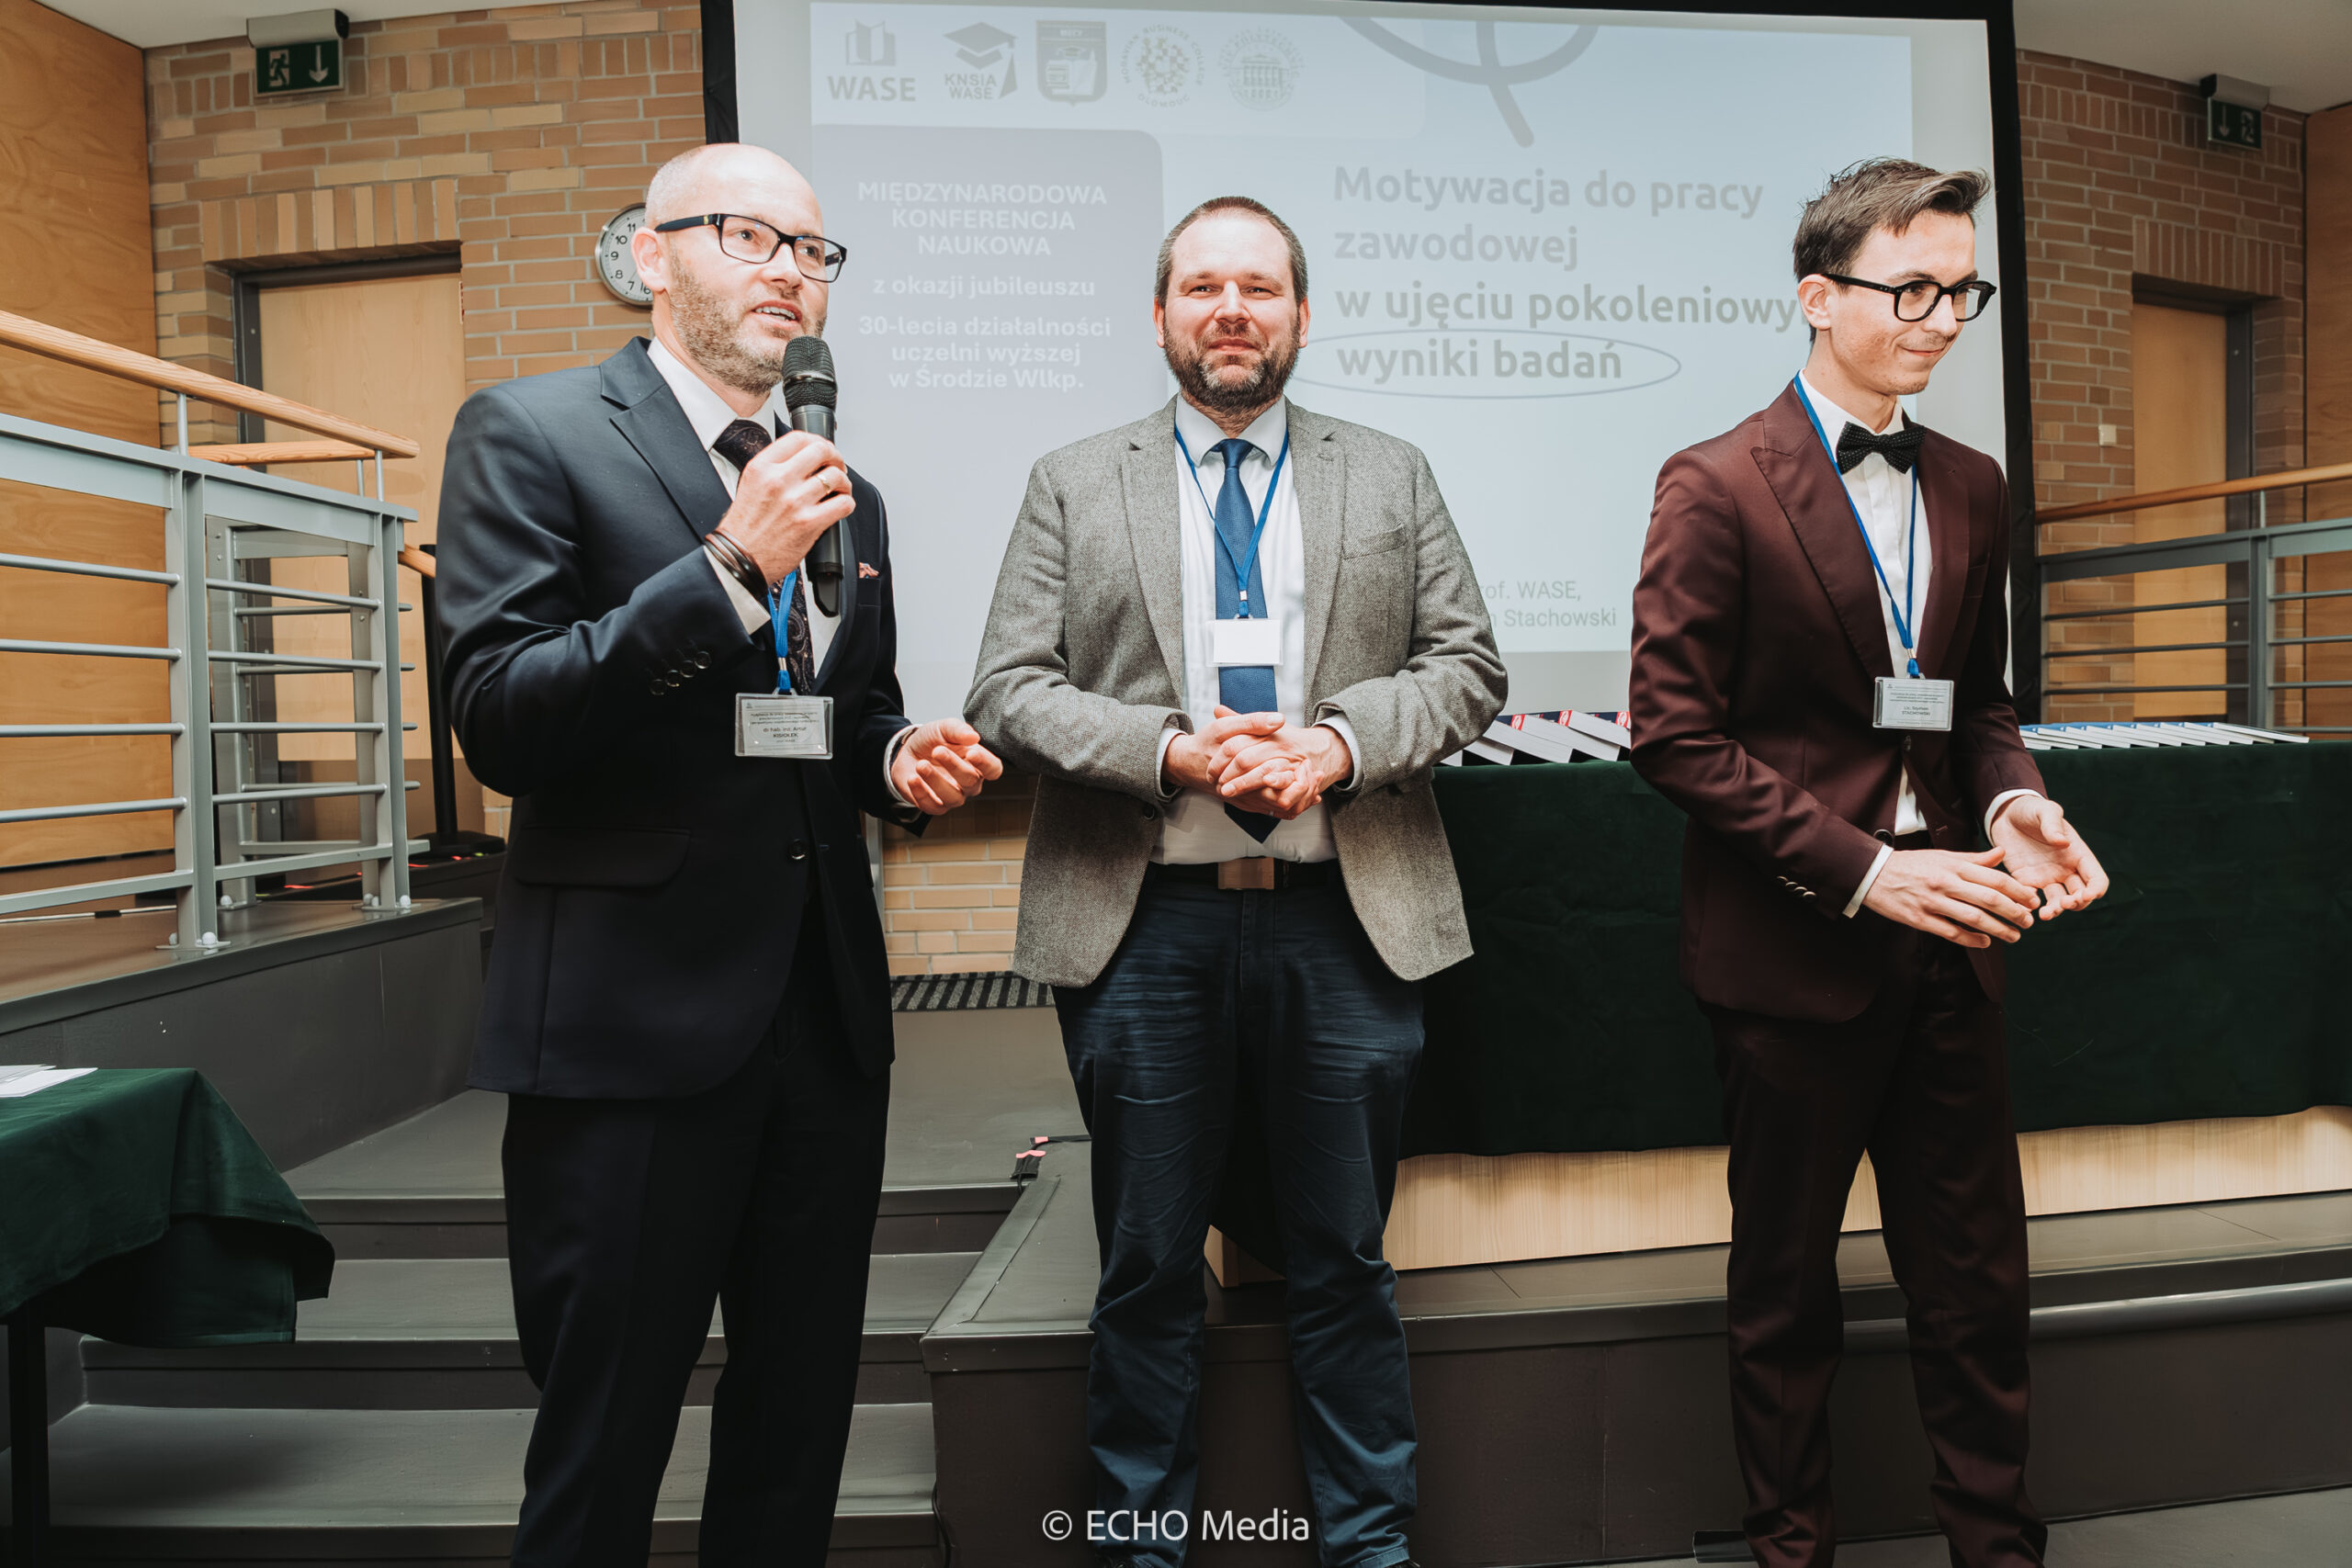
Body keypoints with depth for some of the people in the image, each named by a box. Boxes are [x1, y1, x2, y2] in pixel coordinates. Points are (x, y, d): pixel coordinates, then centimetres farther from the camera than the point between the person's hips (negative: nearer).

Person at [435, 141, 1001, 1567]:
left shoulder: (846, 494, 15)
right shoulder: (530, 432, -2)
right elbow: (501, 724, -13)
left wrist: (905, 761, 1)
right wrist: (733, 566, -21)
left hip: (826, 1009, 6)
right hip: (632, 1016, -5)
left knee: (804, 1418, 18)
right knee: (601, 1451, 8)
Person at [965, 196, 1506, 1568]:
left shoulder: (1393, 477, 12)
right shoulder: (1074, 484, 8)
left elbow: (1468, 665, 7)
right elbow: (1009, 689, 0)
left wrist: (1340, 744, -12)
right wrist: (1174, 753, -15)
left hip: (1346, 922, 1)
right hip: (1142, 925, 0)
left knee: (1346, 1263, 13)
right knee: (1149, 1270, 12)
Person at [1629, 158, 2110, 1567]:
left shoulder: (1972, 489, 11)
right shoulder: (1717, 486, -10)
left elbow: (1978, 698, 18)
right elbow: (1674, 734, -14)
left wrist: (2015, 801, -5)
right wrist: (1862, 868, -19)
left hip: (1945, 943, 5)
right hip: (1795, 949, -5)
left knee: (1978, 1269, 14)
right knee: (1787, 1279, 12)